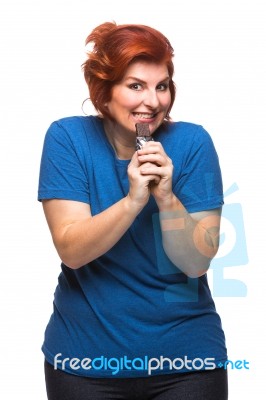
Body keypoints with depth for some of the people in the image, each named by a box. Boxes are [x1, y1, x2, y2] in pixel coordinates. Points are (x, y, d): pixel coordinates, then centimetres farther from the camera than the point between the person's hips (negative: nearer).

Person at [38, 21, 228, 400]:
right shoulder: (67, 137, -9)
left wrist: (166, 198, -27)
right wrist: (133, 199, -29)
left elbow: (197, 264, -12)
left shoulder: (192, 142, -9)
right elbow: (71, 251, -16)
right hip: (85, 356, 0)